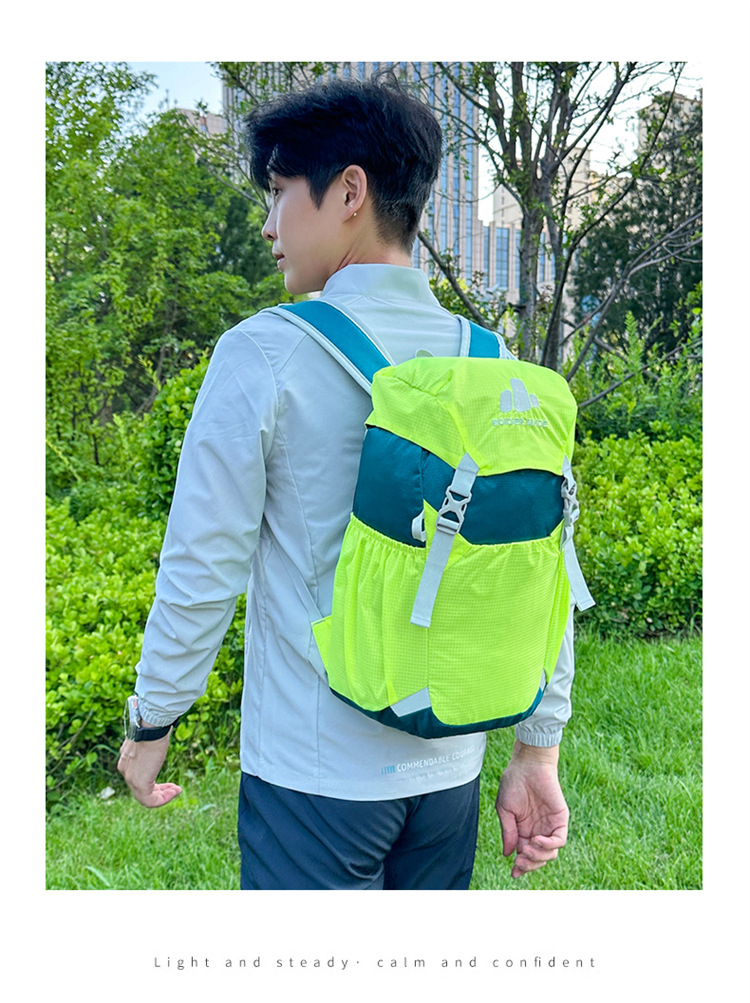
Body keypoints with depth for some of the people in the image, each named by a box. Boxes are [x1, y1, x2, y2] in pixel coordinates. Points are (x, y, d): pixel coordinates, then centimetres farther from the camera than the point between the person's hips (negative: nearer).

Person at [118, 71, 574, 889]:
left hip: (313, 770, -4)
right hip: (450, 767, 5)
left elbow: (204, 568, -11)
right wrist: (537, 751, 11)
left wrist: (150, 723, 5)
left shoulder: (265, 354, -14)